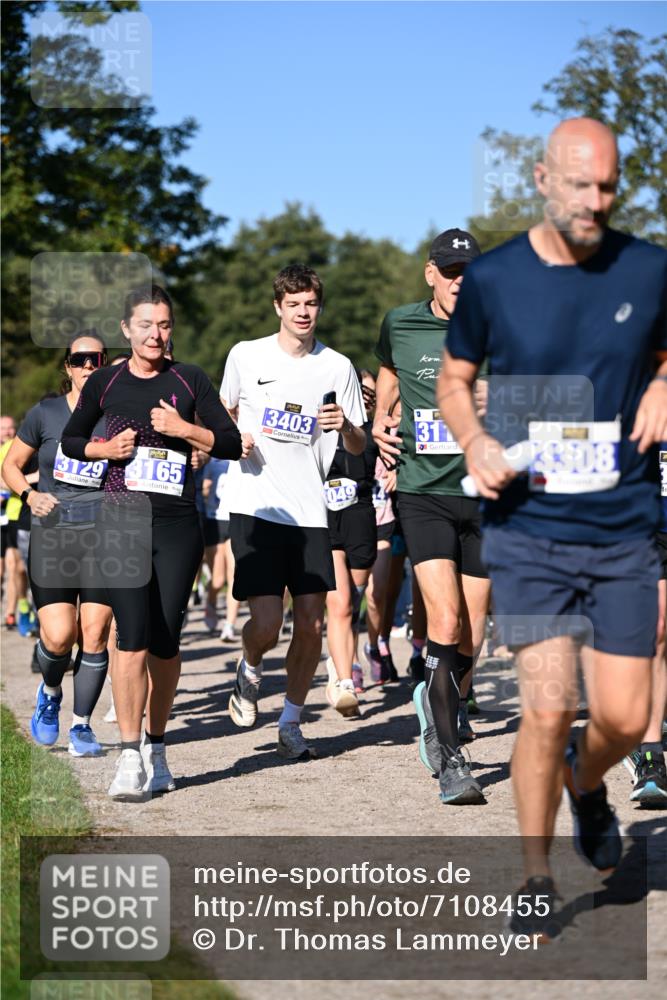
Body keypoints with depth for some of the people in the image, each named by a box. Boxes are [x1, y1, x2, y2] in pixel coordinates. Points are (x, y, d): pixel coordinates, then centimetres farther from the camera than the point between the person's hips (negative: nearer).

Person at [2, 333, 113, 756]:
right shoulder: (45, 414, 4)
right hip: (53, 534, -1)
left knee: (95, 636, -3)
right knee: (59, 638, -10)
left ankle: (82, 724, 12)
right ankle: (50, 693, 23)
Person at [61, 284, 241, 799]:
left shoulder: (189, 379, 5)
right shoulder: (105, 383, 6)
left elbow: (231, 443, 4)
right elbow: (71, 440, 17)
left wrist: (184, 428, -11)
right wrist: (106, 448, -2)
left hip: (178, 524, 1)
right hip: (123, 520, -1)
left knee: (165, 641, 3)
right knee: (133, 636, -14)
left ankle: (156, 748, 20)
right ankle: (130, 756, -13)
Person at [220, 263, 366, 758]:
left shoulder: (338, 367, 4)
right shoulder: (246, 355, 4)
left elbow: (360, 447, 8)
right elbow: (225, 411, 21)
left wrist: (345, 426, -14)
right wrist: (234, 437, 0)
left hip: (310, 510, 1)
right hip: (255, 506, -1)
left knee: (310, 624, -1)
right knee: (267, 623, -12)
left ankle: (291, 723, 16)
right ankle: (250, 671, 23)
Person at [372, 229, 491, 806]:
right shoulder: (401, 325, 4)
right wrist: (381, 418, 12)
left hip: (483, 495, 1)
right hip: (423, 492, -1)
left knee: (473, 634, 7)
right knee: (445, 621, -17)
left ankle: (438, 703, 39)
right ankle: (449, 759, -12)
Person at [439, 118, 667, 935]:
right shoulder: (492, 279, -3)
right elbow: (453, 379, 11)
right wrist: (476, 442, -9)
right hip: (528, 530, -2)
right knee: (547, 708, -10)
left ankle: (584, 783, 40)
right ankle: (534, 876, 10)